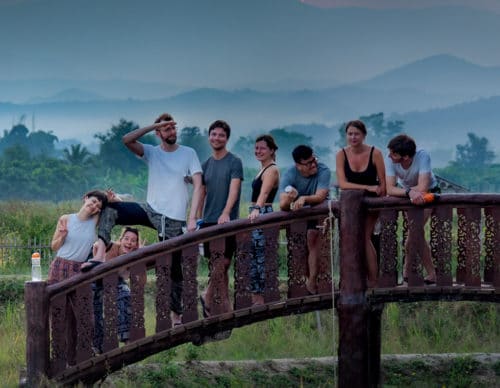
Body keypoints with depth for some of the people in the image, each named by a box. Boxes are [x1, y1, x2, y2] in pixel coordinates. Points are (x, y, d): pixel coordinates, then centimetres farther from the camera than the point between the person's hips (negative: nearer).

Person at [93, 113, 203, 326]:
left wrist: (192, 218, -18)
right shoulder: (151, 152, 5)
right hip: (150, 210, 2)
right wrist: (154, 125, -15)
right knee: (109, 210, -20)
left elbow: (198, 185, -8)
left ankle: (176, 315, 17)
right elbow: (127, 140, -11)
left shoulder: (188, 154, 0)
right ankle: (100, 254, -31)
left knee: (175, 270, 4)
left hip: (174, 220, -2)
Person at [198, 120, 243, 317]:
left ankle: (208, 297, 7)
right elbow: (201, 194, 16)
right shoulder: (206, 164, 14)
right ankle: (225, 307, 8)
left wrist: (225, 213, -26)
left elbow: (234, 189, -13)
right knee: (217, 267, 5)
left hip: (227, 221, -5)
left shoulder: (234, 162, -2)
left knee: (222, 264, -8)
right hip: (209, 220, 5)